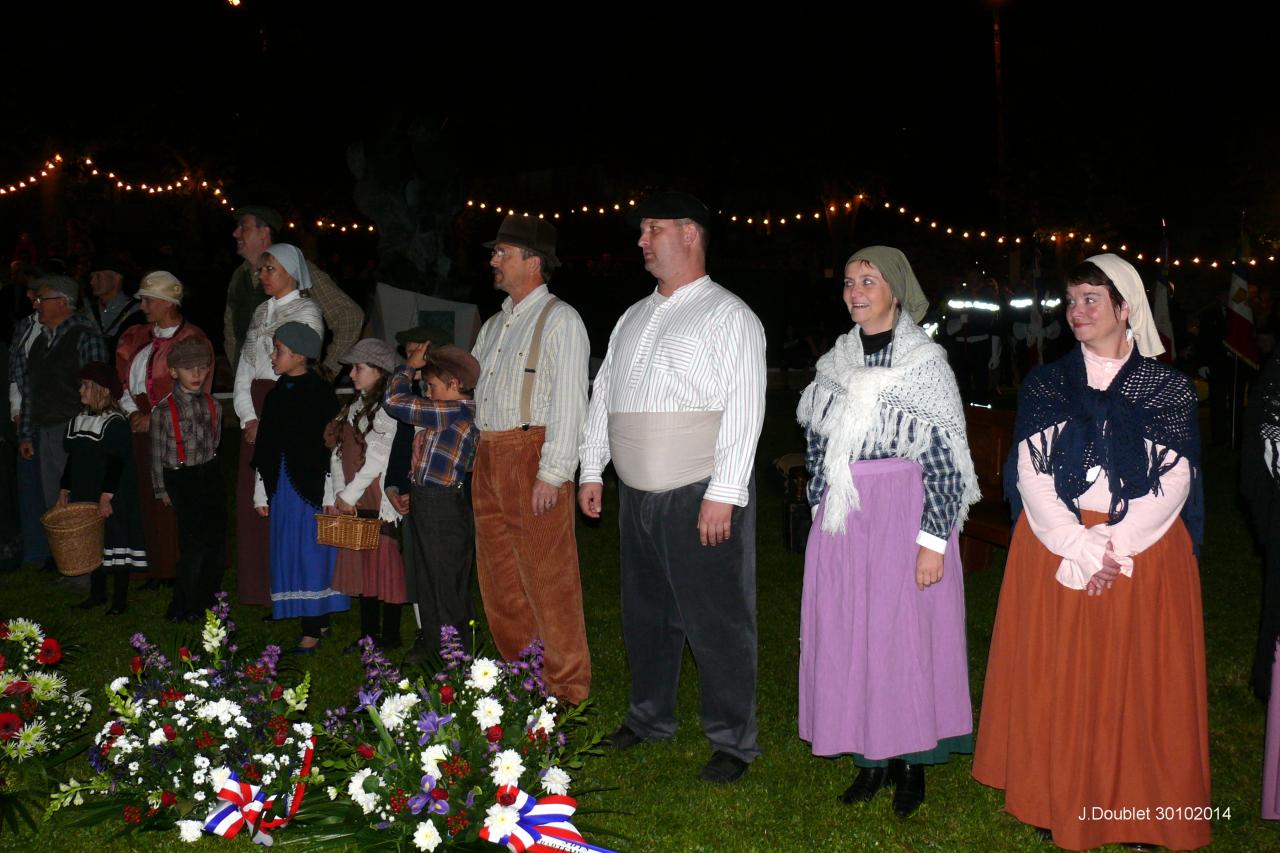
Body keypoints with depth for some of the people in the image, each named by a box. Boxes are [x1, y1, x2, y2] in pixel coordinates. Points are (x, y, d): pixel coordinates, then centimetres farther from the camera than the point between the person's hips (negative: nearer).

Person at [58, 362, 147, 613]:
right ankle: (97, 593, 27)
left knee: (115, 544, 0)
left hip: (113, 500, -7)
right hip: (84, 496, 7)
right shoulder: (78, 420, 10)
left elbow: (116, 464, -17)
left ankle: (120, 599, 8)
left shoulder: (115, 423, -14)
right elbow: (72, 459, 17)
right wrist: (64, 491, 14)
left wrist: (106, 497, -21)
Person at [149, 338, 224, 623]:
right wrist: (161, 490, -1)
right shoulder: (163, 410, -10)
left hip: (211, 476, 5)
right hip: (181, 479, -5)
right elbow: (157, 453, -4)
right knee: (193, 543, -8)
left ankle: (207, 598, 24)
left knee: (217, 540, 7)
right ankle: (183, 607, 6)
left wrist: (211, 470, 16)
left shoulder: (213, 405, 5)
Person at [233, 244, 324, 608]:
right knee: (251, 498, 5)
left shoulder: (307, 312, -2)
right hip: (256, 410, 7)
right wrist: (249, 418, 0)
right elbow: (245, 368, 13)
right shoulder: (261, 312, 17)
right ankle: (259, 586, 13)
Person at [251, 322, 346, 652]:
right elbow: (264, 448, 16)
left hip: (312, 488, -7)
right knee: (288, 555, 8)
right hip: (282, 490, 7)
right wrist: (262, 493, 14)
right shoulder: (275, 395, 12)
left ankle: (313, 630, 3)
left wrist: (330, 494, -12)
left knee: (312, 556, -3)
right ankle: (318, 622, 18)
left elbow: (332, 444, -9)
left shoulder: (321, 393, -7)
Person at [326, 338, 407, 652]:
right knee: (361, 567, 12)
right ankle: (368, 633, 23)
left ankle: (390, 636, 10)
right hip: (355, 506, 8)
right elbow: (338, 454, 12)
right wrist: (337, 494, 2)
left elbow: (378, 459, -17)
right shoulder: (354, 407, 13)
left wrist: (349, 494, -12)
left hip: (382, 504, -8)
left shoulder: (389, 408, -12)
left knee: (387, 566, 0)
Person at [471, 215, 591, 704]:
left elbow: (568, 402, -14)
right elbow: (466, 380, 28)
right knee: (498, 572, 13)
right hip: (488, 457, 8)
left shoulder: (560, 320, -6)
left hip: (533, 454, -8)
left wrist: (551, 474, -19)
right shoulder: (495, 324, 19)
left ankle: (566, 686, 6)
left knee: (546, 575, -5)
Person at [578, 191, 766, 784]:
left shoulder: (728, 315, -4)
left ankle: (732, 742, 9)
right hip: (637, 494, 7)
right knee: (645, 613, 16)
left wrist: (723, 494, -19)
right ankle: (649, 718, 32)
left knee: (716, 621, -3)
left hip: (702, 497, -7)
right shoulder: (632, 319, 18)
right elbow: (603, 395, 22)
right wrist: (591, 469, 15)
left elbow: (744, 408, -12)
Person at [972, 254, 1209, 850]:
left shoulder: (1168, 387, 2)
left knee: (1137, 685, 4)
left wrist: (1113, 546, -16)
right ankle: (1056, 804, 17)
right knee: (1055, 682, 4)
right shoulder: (1046, 384, 4)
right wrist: (1082, 548, -15)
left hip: (1145, 556, -1)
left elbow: (1173, 482, -5)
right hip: (1054, 551, 1)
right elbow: (1031, 476, -3)